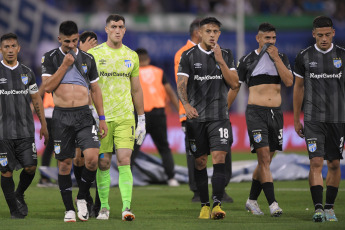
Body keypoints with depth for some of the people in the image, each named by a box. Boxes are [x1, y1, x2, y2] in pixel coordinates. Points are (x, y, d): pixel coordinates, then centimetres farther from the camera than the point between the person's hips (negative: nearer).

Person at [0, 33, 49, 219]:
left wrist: (43, 126, 12)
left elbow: (36, 99, 16)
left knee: (30, 167, -6)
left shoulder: (27, 73, 10)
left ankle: (19, 195, 22)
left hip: (25, 130, 3)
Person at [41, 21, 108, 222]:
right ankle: (69, 209, 12)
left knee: (92, 158, -16)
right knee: (64, 164, 2)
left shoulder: (87, 59, 10)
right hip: (62, 116, -1)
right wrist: (65, 65, -11)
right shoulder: (50, 58, 4)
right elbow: (48, 86, -7)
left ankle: (82, 198, 6)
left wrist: (102, 119, 10)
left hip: (84, 115, 1)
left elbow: (96, 89, 14)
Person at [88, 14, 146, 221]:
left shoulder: (131, 56, 9)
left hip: (125, 116, 1)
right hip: (100, 116, -1)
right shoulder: (94, 54, 1)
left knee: (124, 161, -10)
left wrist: (142, 120, 12)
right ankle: (104, 207, 15)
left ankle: (126, 207, -14)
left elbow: (136, 90, 15)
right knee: (103, 164, 3)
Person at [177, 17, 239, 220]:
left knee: (219, 158, -13)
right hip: (196, 116, 0)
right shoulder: (189, 56, 3)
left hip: (220, 115, 0)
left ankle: (217, 204, -19)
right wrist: (186, 104, -22)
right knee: (200, 162, 4)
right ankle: (205, 205, 15)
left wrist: (221, 61, -10)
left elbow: (234, 83, 0)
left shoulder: (226, 55, 8)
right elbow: (181, 84, -4)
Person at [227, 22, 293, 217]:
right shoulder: (247, 60, 3)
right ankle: (272, 203, -20)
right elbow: (234, 88, 9)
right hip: (256, 112, -4)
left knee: (266, 159, 10)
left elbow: (289, 81, -6)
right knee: (264, 157, -14)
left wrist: (276, 58, -10)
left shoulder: (282, 58, 9)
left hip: (276, 113, 4)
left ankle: (252, 200, 25)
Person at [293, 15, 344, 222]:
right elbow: (299, 87, 10)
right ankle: (318, 208, -14)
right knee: (316, 162, -12)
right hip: (313, 118, -1)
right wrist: (296, 119, 10)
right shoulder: (304, 57, 2)